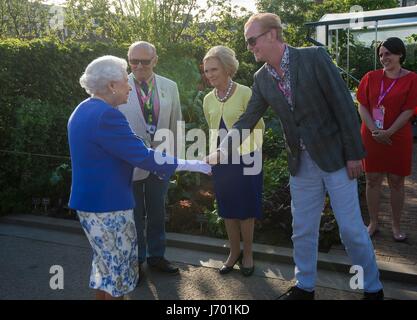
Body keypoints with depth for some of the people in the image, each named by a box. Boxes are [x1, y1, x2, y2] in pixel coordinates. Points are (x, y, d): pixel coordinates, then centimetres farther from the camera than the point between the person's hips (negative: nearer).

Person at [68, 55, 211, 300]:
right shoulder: (106, 114, -23)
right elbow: (142, 156, -25)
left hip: (90, 199, 10)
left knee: (106, 264, 23)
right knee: (117, 268, 6)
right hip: (108, 204, -10)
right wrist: (189, 165, -18)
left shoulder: (84, 110, 9)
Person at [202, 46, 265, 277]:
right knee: (227, 209, 14)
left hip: (245, 159, -5)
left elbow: (260, 127, -5)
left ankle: (247, 254, 25)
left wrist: (251, 149, -2)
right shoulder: (208, 99, 4)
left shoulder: (245, 93, -13)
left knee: (246, 209, 7)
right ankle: (234, 252, 30)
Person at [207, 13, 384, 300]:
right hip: (302, 164, 5)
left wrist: (354, 153, -12)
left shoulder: (314, 57, -12)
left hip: (335, 157, -4)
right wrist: (221, 152, -6)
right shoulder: (261, 79, 2)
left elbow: (343, 104, -12)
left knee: (352, 229, 4)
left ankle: (372, 288, 25)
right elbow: (246, 121, 6)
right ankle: (305, 287, 32)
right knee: (302, 231, 13)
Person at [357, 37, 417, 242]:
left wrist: (388, 133, -17)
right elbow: (362, 106, -1)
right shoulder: (371, 77, 4)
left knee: (396, 182, 6)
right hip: (371, 138, 2)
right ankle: (373, 223, 20)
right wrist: (374, 130, -13)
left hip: (398, 138, -2)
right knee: (372, 180, 6)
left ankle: (396, 226, 20)